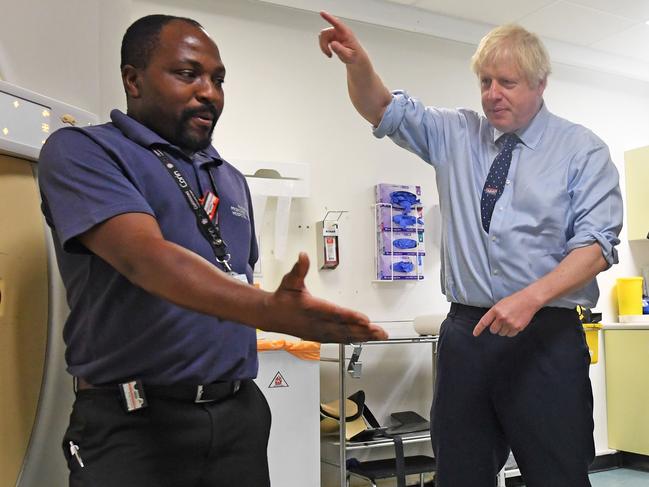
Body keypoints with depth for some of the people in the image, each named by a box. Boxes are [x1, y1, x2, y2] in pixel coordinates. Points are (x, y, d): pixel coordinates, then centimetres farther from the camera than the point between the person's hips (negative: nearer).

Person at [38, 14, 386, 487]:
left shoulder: (232, 180, 13)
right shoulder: (81, 151, -8)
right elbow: (146, 257, -24)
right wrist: (273, 312, -36)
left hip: (239, 412, 6)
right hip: (134, 421, -5)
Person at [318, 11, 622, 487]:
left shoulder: (583, 149, 1)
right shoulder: (456, 135, 10)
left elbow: (596, 242, -7)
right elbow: (384, 110, 3)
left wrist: (531, 298, -22)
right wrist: (359, 62, -19)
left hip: (546, 336, -2)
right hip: (466, 331, 3)